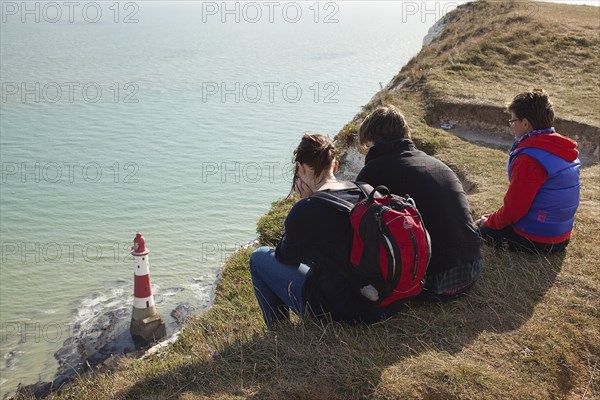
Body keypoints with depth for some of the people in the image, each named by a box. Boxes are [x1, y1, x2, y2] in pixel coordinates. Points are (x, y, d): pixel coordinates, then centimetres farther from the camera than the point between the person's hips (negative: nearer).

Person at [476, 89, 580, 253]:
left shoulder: (529, 159, -25)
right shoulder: (564, 149, 4)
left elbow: (513, 208, -21)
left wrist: (489, 222, -3)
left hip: (536, 241, -8)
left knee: (481, 230, 7)